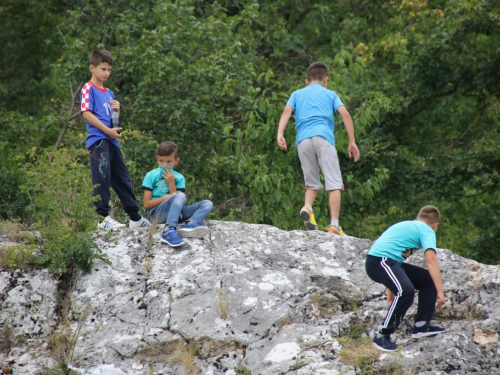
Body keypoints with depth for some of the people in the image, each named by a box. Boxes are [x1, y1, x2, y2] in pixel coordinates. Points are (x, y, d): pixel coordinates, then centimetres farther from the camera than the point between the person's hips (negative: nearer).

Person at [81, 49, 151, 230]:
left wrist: (117, 110, 4)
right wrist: (108, 130, -16)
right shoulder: (88, 89, -2)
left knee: (123, 179, 11)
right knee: (102, 178, -10)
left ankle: (135, 218, 16)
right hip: (98, 139, -8)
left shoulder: (109, 93, 22)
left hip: (112, 141, 8)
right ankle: (103, 217, -8)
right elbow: (86, 113, -12)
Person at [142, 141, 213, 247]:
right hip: (155, 213, -5)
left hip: (173, 213, 5)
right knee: (180, 196, -32)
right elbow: (147, 204, -2)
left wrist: (171, 184, -4)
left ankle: (190, 224, -45)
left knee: (207, 204, -11)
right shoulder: (151, 176, 6)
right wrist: (166, 198, -12)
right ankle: (169, 231, -55)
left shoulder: (179, 178, 14)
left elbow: (179, 203, 1)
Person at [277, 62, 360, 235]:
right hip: (323, 136, -3)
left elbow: (287, 111, 6)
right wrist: (352, 142, 4)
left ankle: (307, 207, -15)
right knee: (334, 183, -4)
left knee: (311, 183, 14)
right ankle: (334, 226, -15)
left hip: (302, 139, 3)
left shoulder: (297, 94, 25)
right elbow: (344, 113, 6)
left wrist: (280, 134, -6)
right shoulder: (330, 94, 21)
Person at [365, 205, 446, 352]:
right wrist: (440, 292, -16)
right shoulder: (427, 231, 1)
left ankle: (421, 326, 9)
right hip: (379, 261, -9)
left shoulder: (408, 226, 28)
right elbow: (431, 260, -14)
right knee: (406, 291, -31)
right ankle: (382, 335, -24)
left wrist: (392, 289, 40)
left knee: (428, 279, 13)